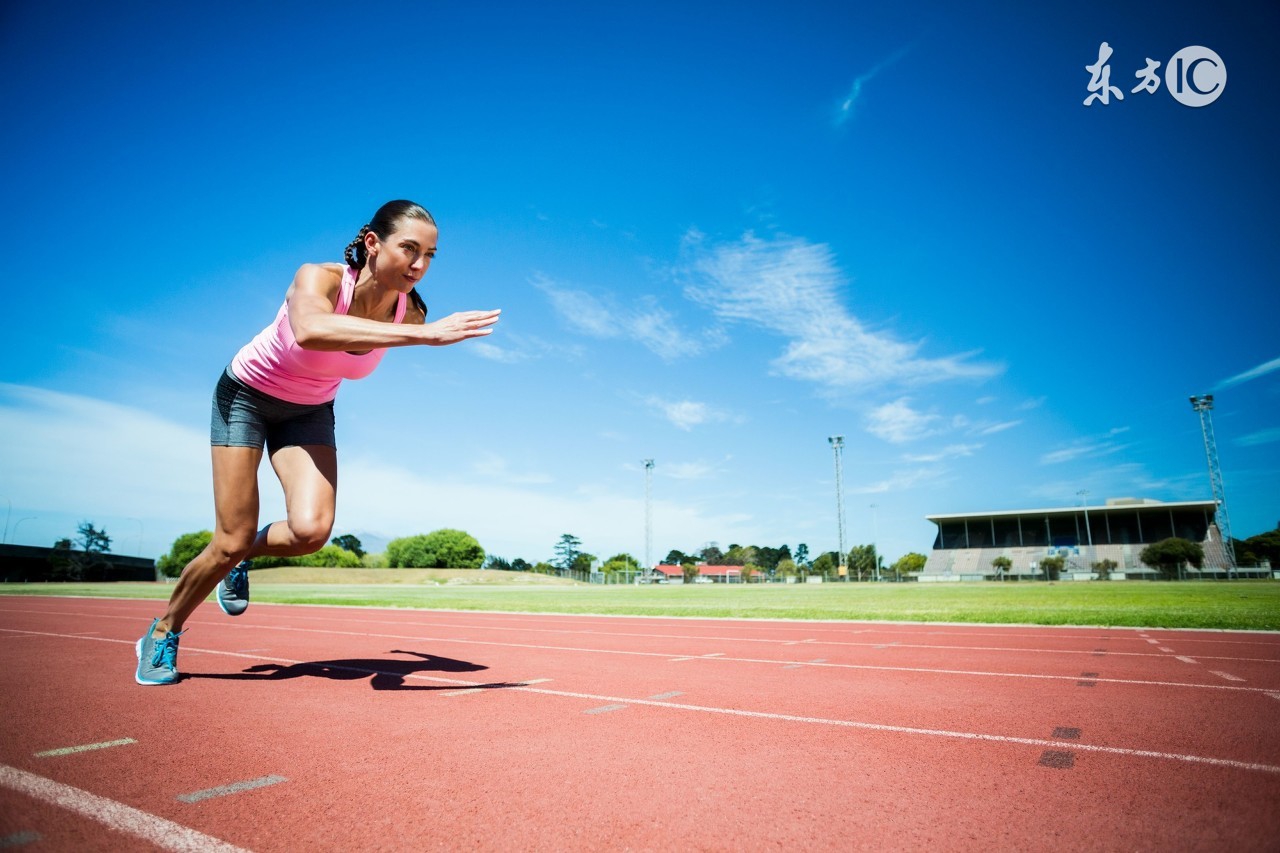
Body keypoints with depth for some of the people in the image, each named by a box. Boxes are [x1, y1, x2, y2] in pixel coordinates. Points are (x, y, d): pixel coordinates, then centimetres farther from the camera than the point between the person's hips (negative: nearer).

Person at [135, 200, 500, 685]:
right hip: (246, 396, -3)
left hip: (309, 412, 4)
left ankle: (242, 558, 15)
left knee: (311, 530, -19)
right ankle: (163, 632, 24)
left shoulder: (409, 312, -20)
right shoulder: (318, 278, -33)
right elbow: (311, 330, -58)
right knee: (230, 543, -4)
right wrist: (424, 334, -64)